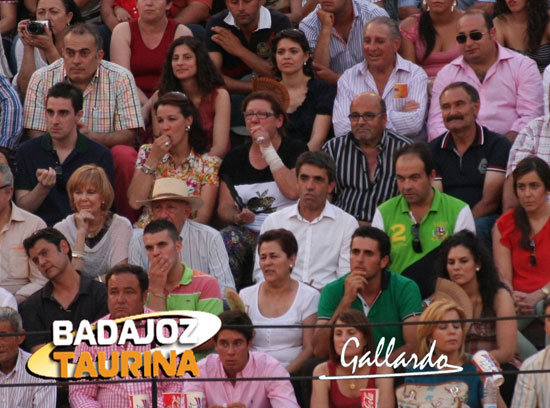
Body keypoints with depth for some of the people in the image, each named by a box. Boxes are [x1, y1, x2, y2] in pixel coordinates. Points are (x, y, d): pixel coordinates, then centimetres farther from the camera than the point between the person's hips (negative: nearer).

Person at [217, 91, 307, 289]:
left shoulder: (295, 150, 5)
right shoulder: (235, 158, 16)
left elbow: (293, 191, -13)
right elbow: (224, 208, 11)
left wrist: (268, 150, -8)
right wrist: (238, 217, -13)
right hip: (247, 231, 3)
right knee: (226, 239, -31)